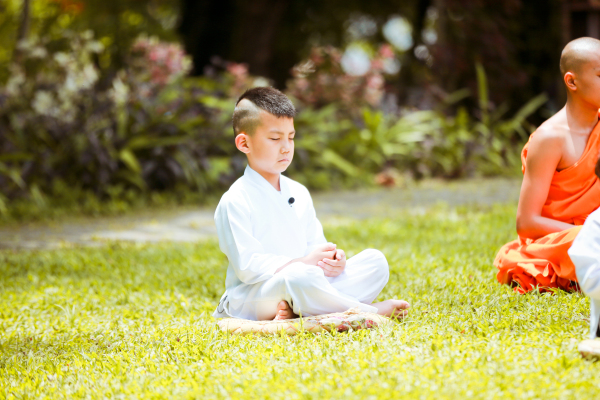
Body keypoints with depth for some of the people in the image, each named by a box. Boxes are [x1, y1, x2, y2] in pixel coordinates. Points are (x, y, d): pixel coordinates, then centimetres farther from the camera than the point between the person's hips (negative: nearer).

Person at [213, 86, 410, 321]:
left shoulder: (299, 194, 16)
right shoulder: (235, 202, -9)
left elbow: (314, 244, 18)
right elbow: (247, 266, -17)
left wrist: (332, 260, -6)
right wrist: (304, 262, -22)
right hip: (251, 298, -8)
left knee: (375, 261, -6)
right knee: (301, 276, -41)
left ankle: (295, 311, -26)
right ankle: (369, 312, -21)